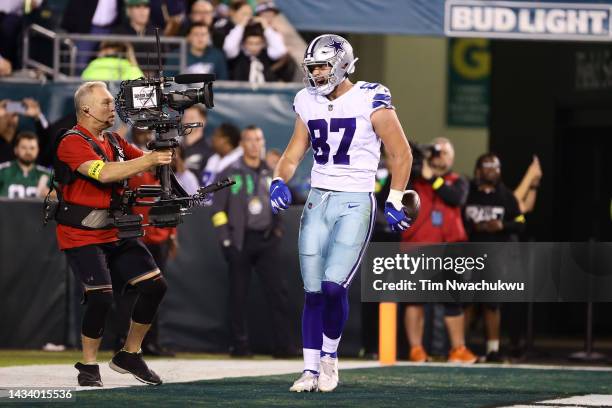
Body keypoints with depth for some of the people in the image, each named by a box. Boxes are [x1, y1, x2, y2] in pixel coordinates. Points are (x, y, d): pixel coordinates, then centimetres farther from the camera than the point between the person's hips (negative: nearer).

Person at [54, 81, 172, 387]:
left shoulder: (114, 141, 12)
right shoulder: (72, 143, -14)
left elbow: (147, 160, 9)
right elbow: (104, 173, -29)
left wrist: (164, 149, -12)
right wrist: (149, 161, -29)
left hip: (116, 233, 8)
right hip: (81, 236, -8)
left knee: (155, 286, 1)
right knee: (101, 297, -20)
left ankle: (129, 355, 16)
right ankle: (88, 367, -1)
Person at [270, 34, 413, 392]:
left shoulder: (370, 101, -10)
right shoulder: (309, 105, 7)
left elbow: (401, 154, -4)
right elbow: (293, 154, 15)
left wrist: (395, 202, -4)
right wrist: (279, 182, -4)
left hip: (355, 203, -5)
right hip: (318, 201, 5)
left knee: (334, 286, -17)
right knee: (313, 291, 3)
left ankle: (330, 356, 4)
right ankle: (312, 369, 10)